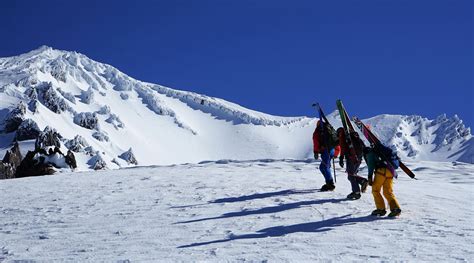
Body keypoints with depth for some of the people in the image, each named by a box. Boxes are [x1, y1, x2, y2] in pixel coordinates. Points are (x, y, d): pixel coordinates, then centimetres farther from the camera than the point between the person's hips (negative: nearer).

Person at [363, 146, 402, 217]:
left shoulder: (369, 153, 16)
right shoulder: (379, 153, 38)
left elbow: (371, 165, -2)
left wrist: (370, 177, -9)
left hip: (382, 170, -7)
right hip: (390, 171, 7)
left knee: (375, 190, 4)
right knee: (388, 192, 7)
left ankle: (381, 209, -2)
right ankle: (395, 207, -12)